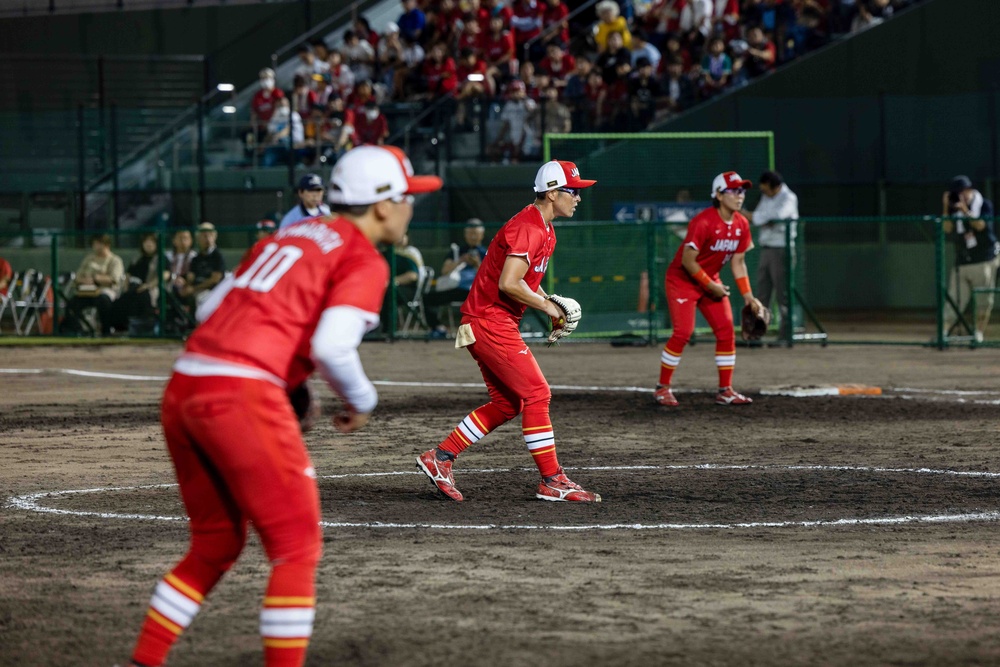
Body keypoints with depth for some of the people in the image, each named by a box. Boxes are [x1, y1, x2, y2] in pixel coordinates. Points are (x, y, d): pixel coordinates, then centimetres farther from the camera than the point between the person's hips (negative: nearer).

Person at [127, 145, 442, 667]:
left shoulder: (290, 237, 23)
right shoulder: (364, 261, -1)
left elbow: (212, 311, 22)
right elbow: (331, 346, -17)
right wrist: (361, 401, 2)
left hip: (182, 388, 8)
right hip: (243, 395, -8)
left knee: (216, 544, 20)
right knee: (297, 547, 1)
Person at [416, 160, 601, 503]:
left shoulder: (544, 229, 15)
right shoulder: (528, 228, -19)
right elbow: (508, 284, -26)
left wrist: (548, 301, 9)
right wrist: (544, 305, -14)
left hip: (492, 324, 11)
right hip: (490, 322, -11)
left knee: (507, 403, 12)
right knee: (536, 395, -10)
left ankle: (439, 458, 15)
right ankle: (553, 482, -7)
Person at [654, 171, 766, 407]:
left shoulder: (741, 224, -3)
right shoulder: (703, 222, -26)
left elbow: (738, 262, 6)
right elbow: (688, 260, -25)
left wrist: (748, 296, 1)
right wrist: (711, 286, -20)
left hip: (710, 282, 7)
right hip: (682, 280, -7)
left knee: (726, 331, -1)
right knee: (683, 332, -16)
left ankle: (725, 391, 6)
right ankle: (662, 388, -3)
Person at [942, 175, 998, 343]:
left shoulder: (984, 205, 0)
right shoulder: (955, 209, 8)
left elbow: (980, 225, -14)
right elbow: (947, 229, -4)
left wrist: (965, 211, -25)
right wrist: (946, 208, -12)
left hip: (984, 261, -2)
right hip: (961, 264, 2)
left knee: (983, 300, -3)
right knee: (954, 301, -5)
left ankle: (979, 334, 3)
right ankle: (942, 333, -14)